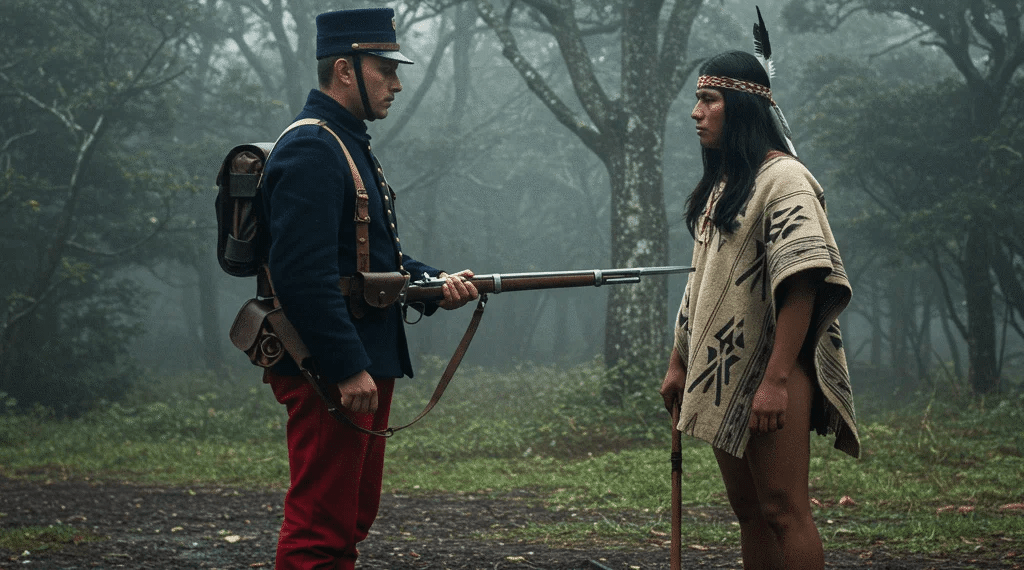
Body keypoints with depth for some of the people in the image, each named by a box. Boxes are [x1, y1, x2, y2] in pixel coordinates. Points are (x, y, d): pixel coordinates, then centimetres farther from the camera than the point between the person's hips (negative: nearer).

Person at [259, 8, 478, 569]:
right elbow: (305, 273, -24)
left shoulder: (351, 145, 18)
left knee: (350, 518, 17)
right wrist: (349, 369, -24)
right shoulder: (310, 149, -16)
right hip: (329, 374, -11)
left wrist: (434, 283, 7)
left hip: (364, 364, 11)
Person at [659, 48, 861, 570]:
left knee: (782, 509, -10)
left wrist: (776, 380, -23)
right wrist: (679, 362, 19)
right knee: (747, 509, 11)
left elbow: (801, 284, -18)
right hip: (720, 372, 9)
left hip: (768, 371, -9)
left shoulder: (782, 178, -10)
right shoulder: (720, 185, 17)